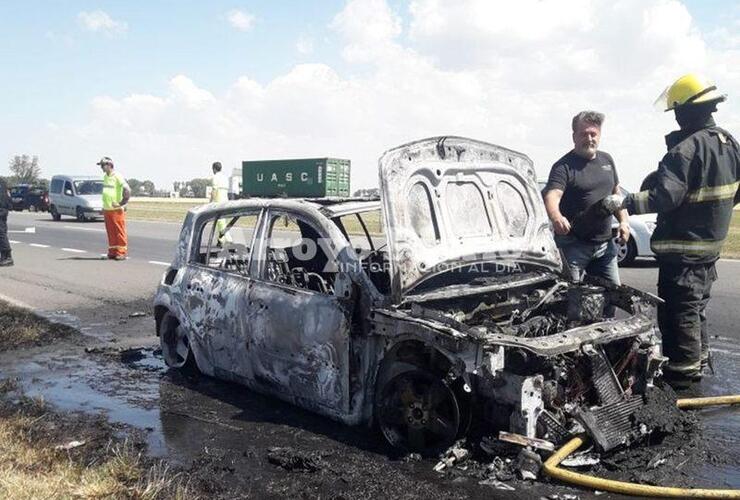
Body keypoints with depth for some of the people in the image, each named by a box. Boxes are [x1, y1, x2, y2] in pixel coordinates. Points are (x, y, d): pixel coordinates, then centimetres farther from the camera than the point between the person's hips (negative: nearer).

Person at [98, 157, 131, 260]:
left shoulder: (117, 176, -10)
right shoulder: (105, 177, 14)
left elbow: (127, 190, -18)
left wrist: (121, 203, -17)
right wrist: (104, 207, 21)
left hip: (117, 210, -8)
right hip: (107, 209, 8)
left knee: (120, 231, -5)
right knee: (110, 232, 10)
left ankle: (121, 253, -3)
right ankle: (112, 252, 15)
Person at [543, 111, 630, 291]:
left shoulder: (607, 160, 13)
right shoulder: (564, 166, -9)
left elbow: (616, 194, 24)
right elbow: (552, 196, -27)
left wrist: (624, 221, 11)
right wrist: (556, 217, -48)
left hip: (605, 244, 6)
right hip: (574, 246, -6)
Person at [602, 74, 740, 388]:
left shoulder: (686, 149, -22)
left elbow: (664, 196, -30)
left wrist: (624, 204, -24)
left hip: (683, 246, -10)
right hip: (712, 242, 10)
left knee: (678, 309, -2)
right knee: (697, 305, 21)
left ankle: (682, 371, 5)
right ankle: (699, 361, 32)